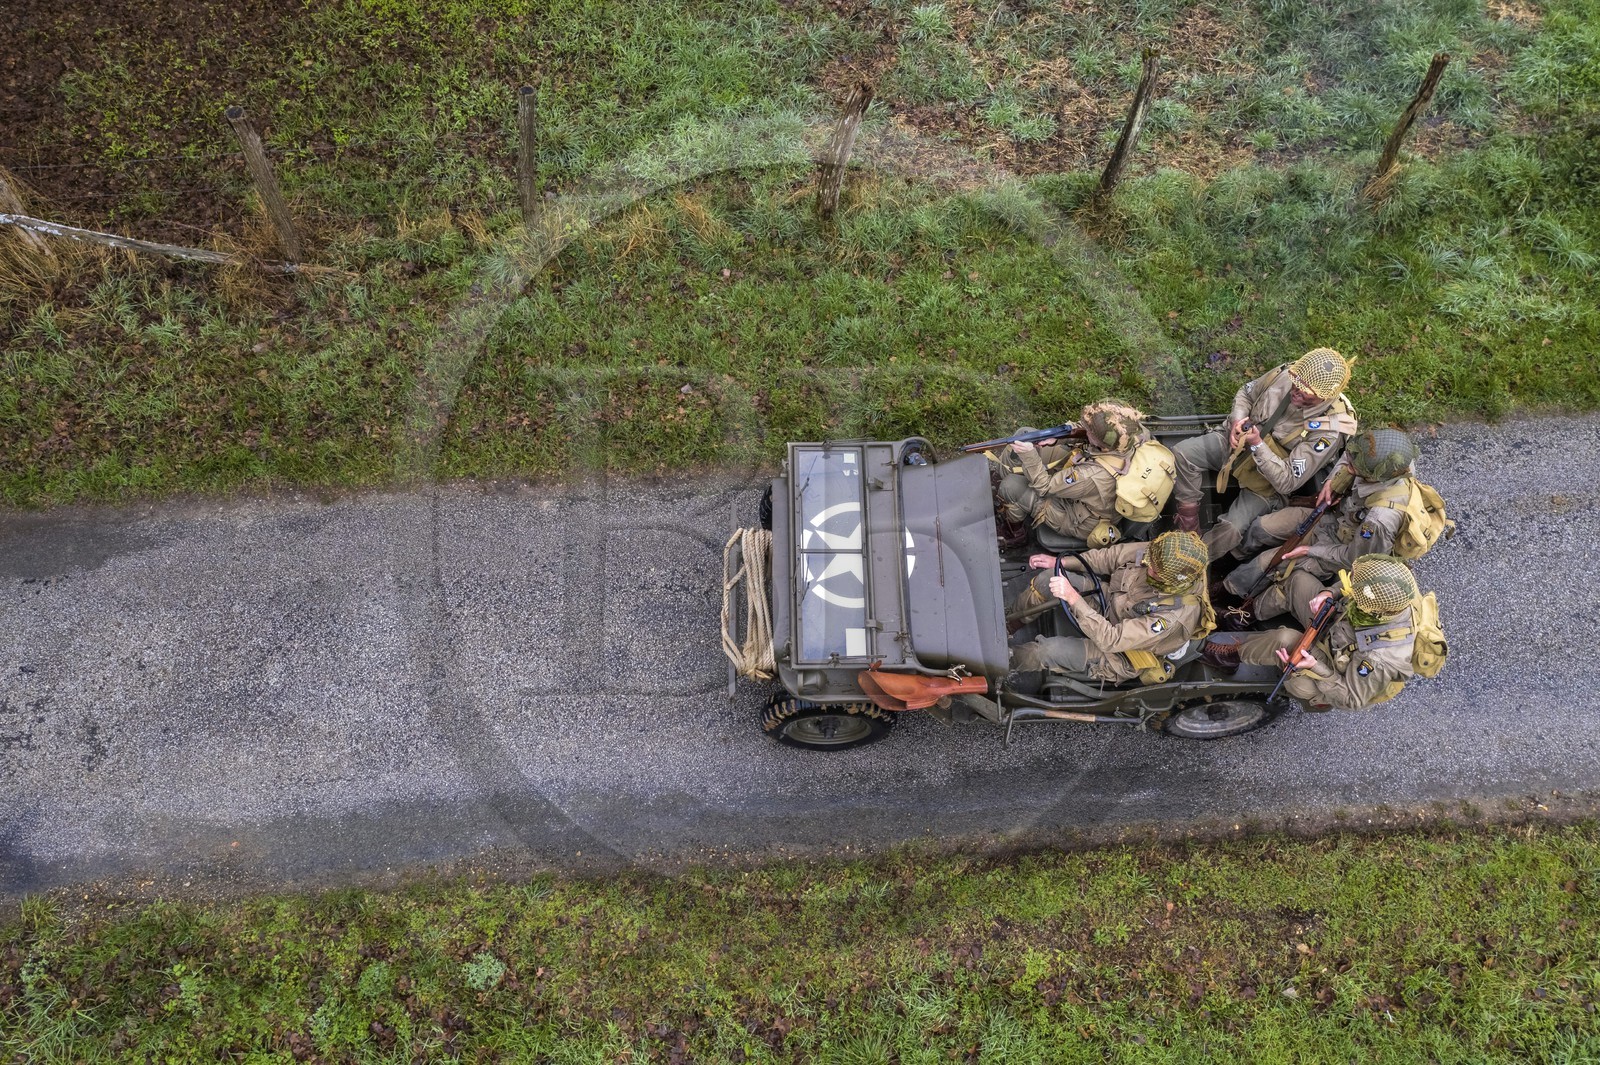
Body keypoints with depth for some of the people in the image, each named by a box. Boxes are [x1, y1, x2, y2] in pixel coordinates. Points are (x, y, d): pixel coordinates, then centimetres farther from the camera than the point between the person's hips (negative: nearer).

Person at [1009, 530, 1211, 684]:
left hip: (1119, 654, -6)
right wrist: (1059, 562, -7)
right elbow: (1111, 556, -5)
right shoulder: (1162, 556, -22)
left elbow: (1111, 640, -36)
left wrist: (1073, 597, -40)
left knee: (1049, 650, -24)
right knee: (1050, 578, -7)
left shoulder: (1173, 616, -39)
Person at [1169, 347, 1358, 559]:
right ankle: (1189, 524, -1)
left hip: (1269, 481, -5)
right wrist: (1237, 420, -17)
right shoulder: (1285, 375, -18)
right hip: (1238, 444, 5)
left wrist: (1258, 446, -35)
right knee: (1182, 453, -14)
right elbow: (1245, 394, 4)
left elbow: (1287, 481, -28)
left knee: (1231, 530, -24)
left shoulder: (1328, 431, -30)